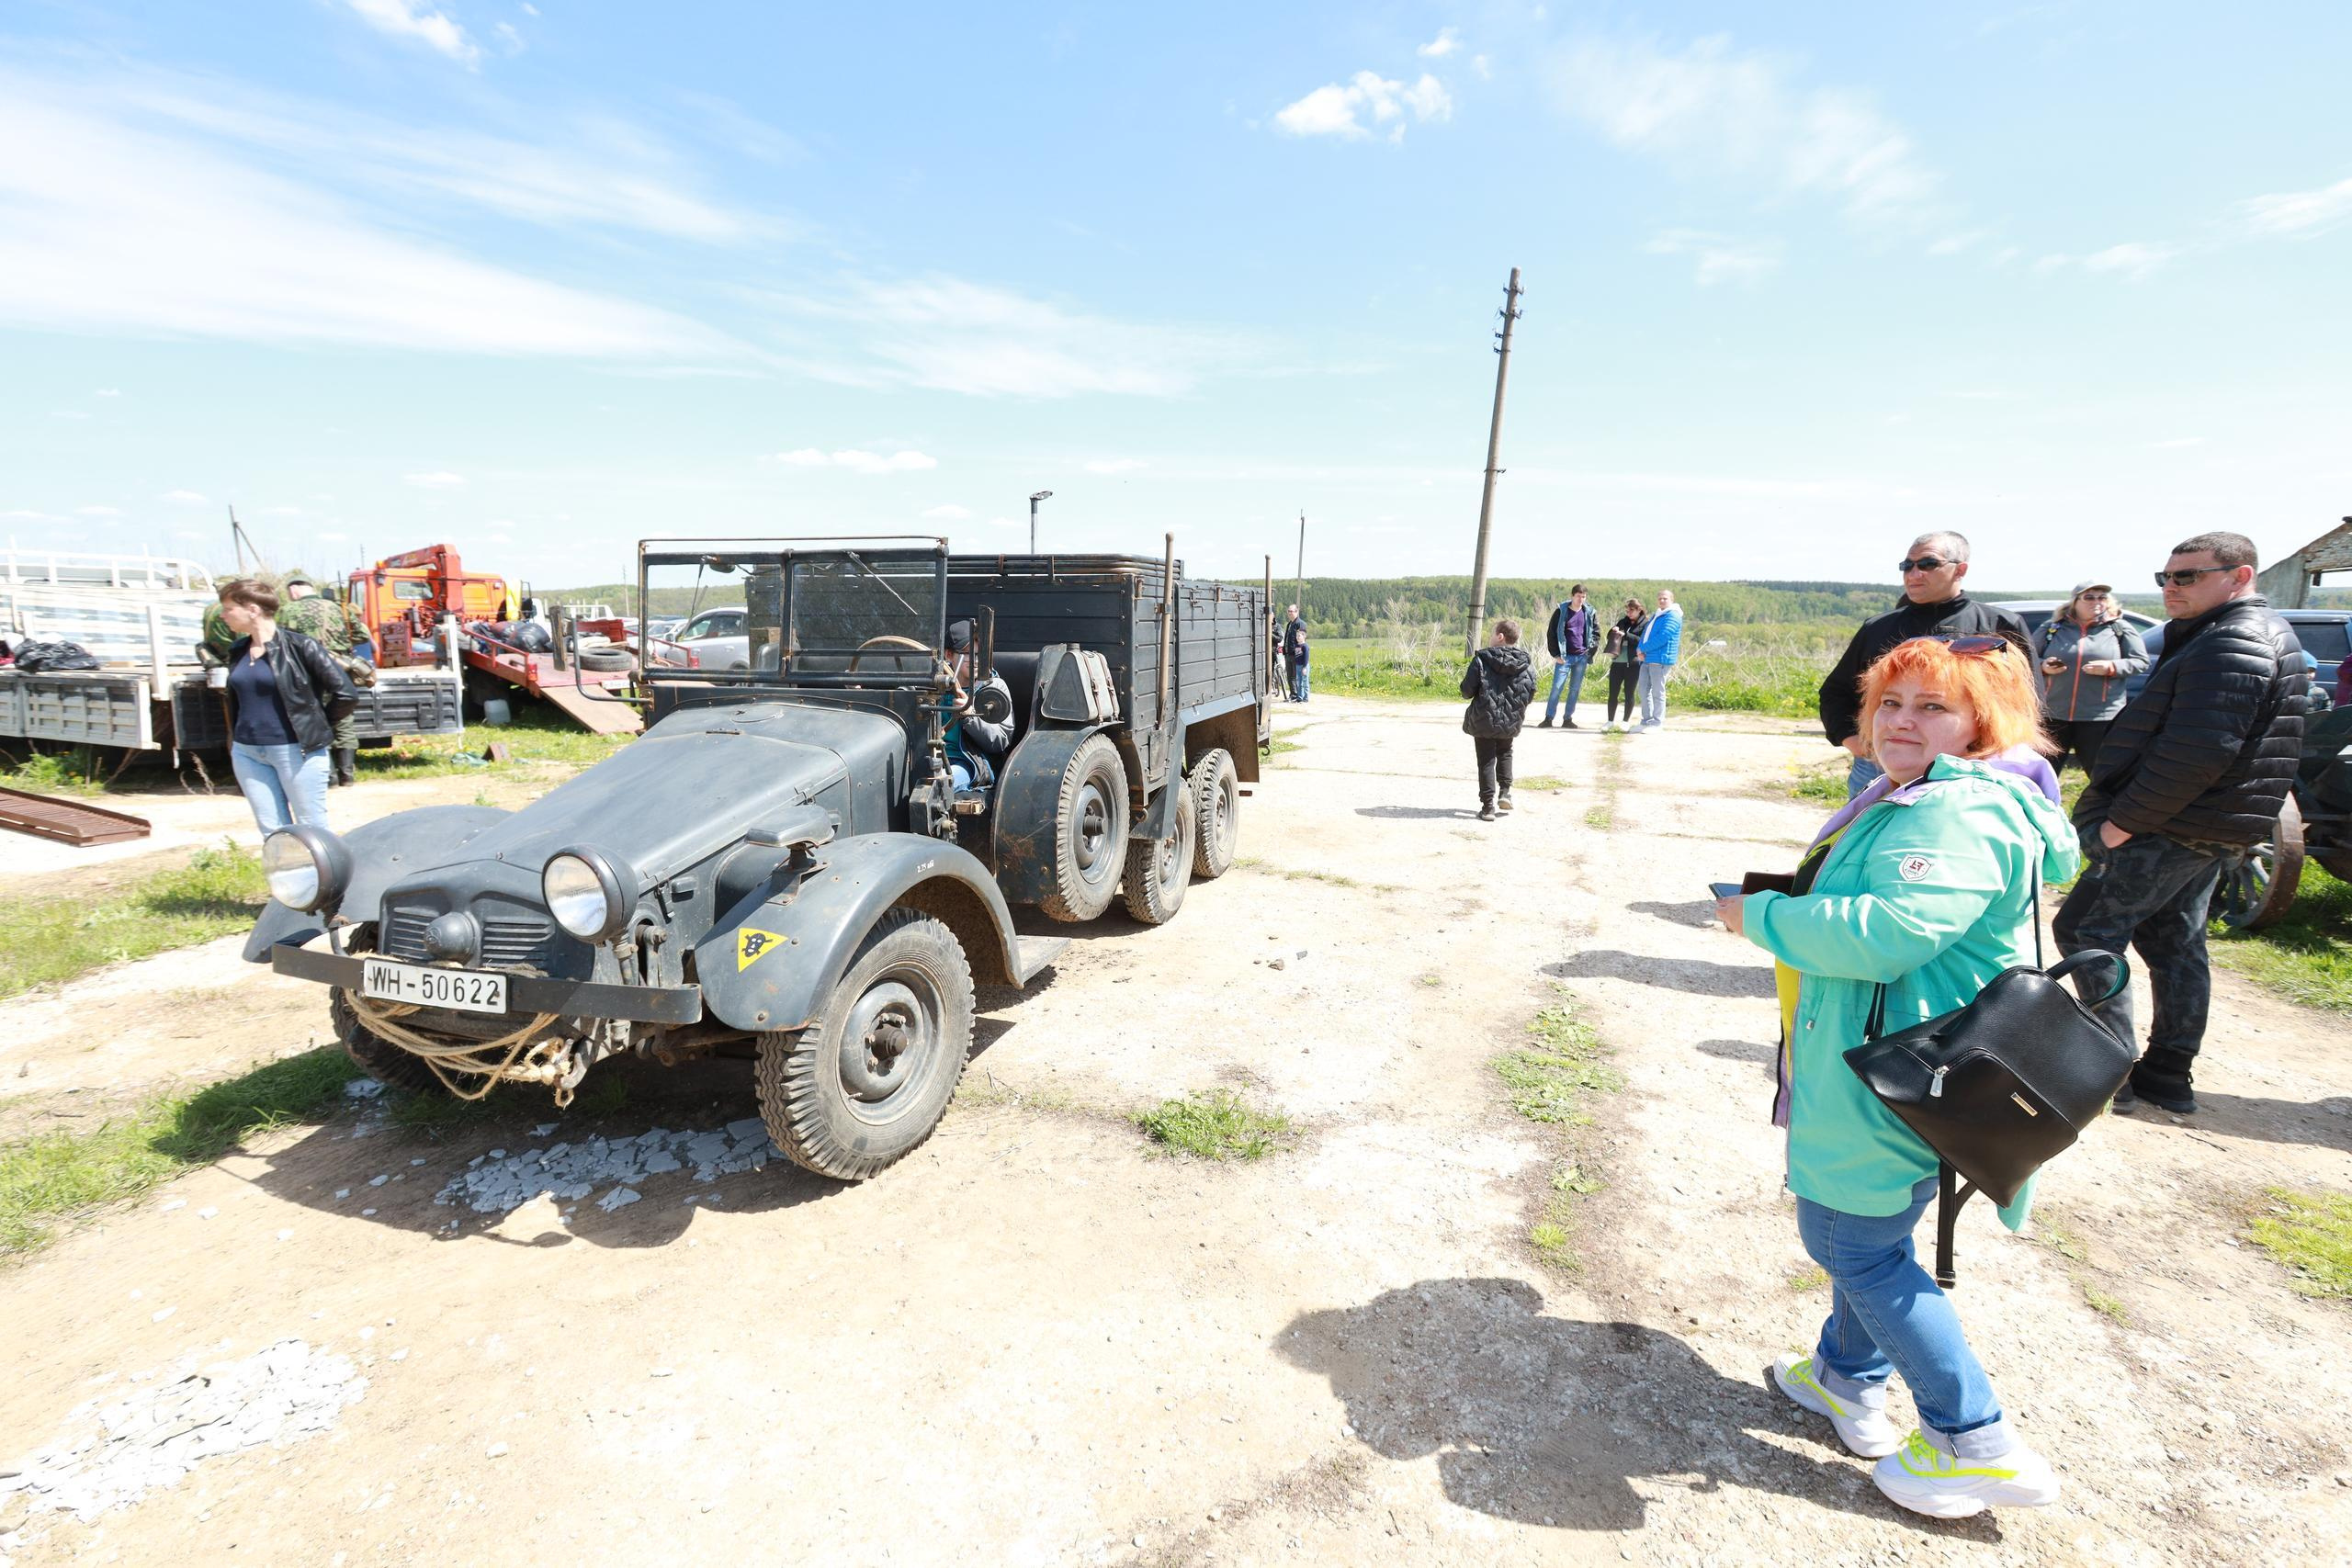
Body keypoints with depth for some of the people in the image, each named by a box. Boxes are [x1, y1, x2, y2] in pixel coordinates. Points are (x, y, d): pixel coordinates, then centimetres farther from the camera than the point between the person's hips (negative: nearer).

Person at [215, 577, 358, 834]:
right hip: (247, 753, 6)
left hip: (296, 750, -6)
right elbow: (236, 701, 22)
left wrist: (315, 725, -2)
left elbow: (346, 694, -12)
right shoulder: (238, 651, 10)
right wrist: (234, 741, 13)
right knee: (273, 833, 8)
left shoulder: (298, 646, -10)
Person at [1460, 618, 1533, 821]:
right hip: (1511, 722, 3)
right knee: (1505, 753, 28)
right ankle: (1504, 792, 19)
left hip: (1484, 721, -3)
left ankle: (1488, 805, 3)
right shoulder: (1527, 663, -3)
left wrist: (1466, 678, 10)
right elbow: (1530, 695, 2)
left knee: (1486, 761, 6)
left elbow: (1467, 691, -11)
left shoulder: (1482, 659, -13)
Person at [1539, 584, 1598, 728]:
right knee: (1556, 687, -7)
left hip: (1582, 657, 3)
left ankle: (1568, 718, 13)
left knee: (1575, 689, 6)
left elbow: (1596, 632, 15)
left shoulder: (1589, 613, 6)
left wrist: (1590, 650, 2)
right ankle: (1548, 718, -3)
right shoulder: (1561, 611, -2)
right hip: (1565, 657, -3)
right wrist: (1556, 654, -6)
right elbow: (1551, 633, 0)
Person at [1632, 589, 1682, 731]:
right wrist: (1640, 651, -2)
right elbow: (1645, 633, 18)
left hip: (1660, 660, -9)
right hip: (1647, 659, 9)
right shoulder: (1656, 616, 21)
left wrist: (1643, 649, -13)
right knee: (1644, 690, 9)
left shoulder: (1672, 616, -8)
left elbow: (1663, 637, -19)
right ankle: (1646, 721, 17)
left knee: (1657, 692, -4)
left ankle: (1657, 723, 1)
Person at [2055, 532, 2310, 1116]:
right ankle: (2169, 1076, 23)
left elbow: (2197, 752, -27)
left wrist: (2123, 821, -22)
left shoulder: (2231, 645, -18)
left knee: (2084, 931, -6)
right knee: (2175, 944, 15)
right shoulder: (2261, 635, 19)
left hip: (2170, 828, -11)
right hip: (2209, 828, 11)